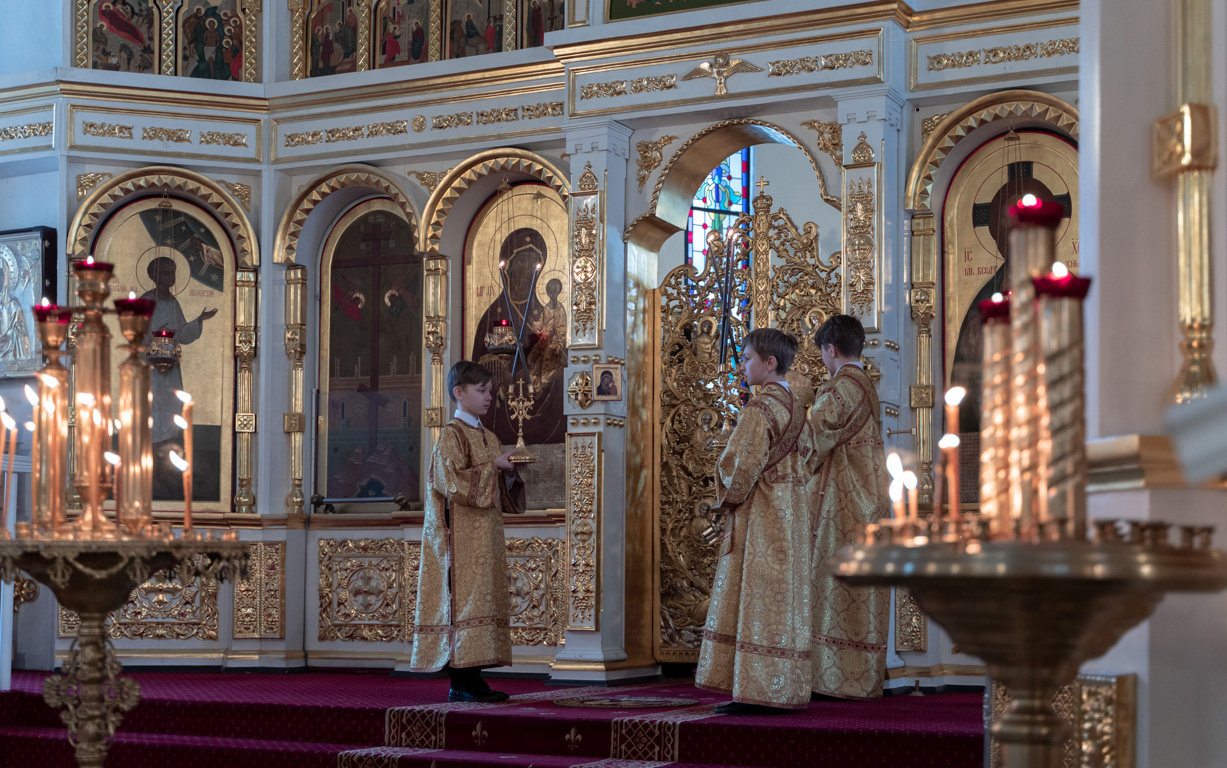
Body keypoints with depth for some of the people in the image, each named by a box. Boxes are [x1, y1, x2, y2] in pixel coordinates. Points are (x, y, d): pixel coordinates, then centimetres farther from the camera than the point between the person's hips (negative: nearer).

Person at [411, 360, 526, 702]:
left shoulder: (489, 438, 18)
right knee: (462, 597, -10)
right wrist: (492, 466, -15)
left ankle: (471, 679, 8)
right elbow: (454, 482, -20)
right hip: (460, 536, -9)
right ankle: (461, 682, -10)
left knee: (484, 596, 5)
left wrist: (508, 473, 1)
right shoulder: (451, 436, -7)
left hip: (485, 537, 9)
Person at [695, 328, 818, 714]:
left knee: (757, 599, -7)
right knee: (783, 599, 10)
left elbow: (740, 465, -19)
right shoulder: (796, 408, 11)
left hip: (759, 519, -9)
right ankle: (783, 692, 13)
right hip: (791, 514, 9)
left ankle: (757, 692, -8)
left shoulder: (758, 410, -16)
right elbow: (808, 459, 17)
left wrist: (729, 496, -1)